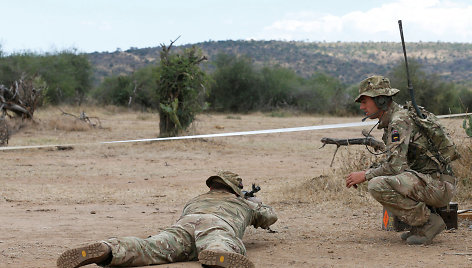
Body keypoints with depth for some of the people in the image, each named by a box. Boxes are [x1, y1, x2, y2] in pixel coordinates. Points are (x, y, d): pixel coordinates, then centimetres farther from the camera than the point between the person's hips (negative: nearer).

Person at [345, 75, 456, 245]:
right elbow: (394, 162, 24)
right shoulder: (390, 121, 17)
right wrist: (366, 172, 10)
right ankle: (420, 225, 11)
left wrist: (365, 175, -11)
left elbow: (396, 166, -23)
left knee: (377, 186, -23)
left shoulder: (399, 121, -14)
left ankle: (428, 222, -11)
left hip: (438, 185, -10)